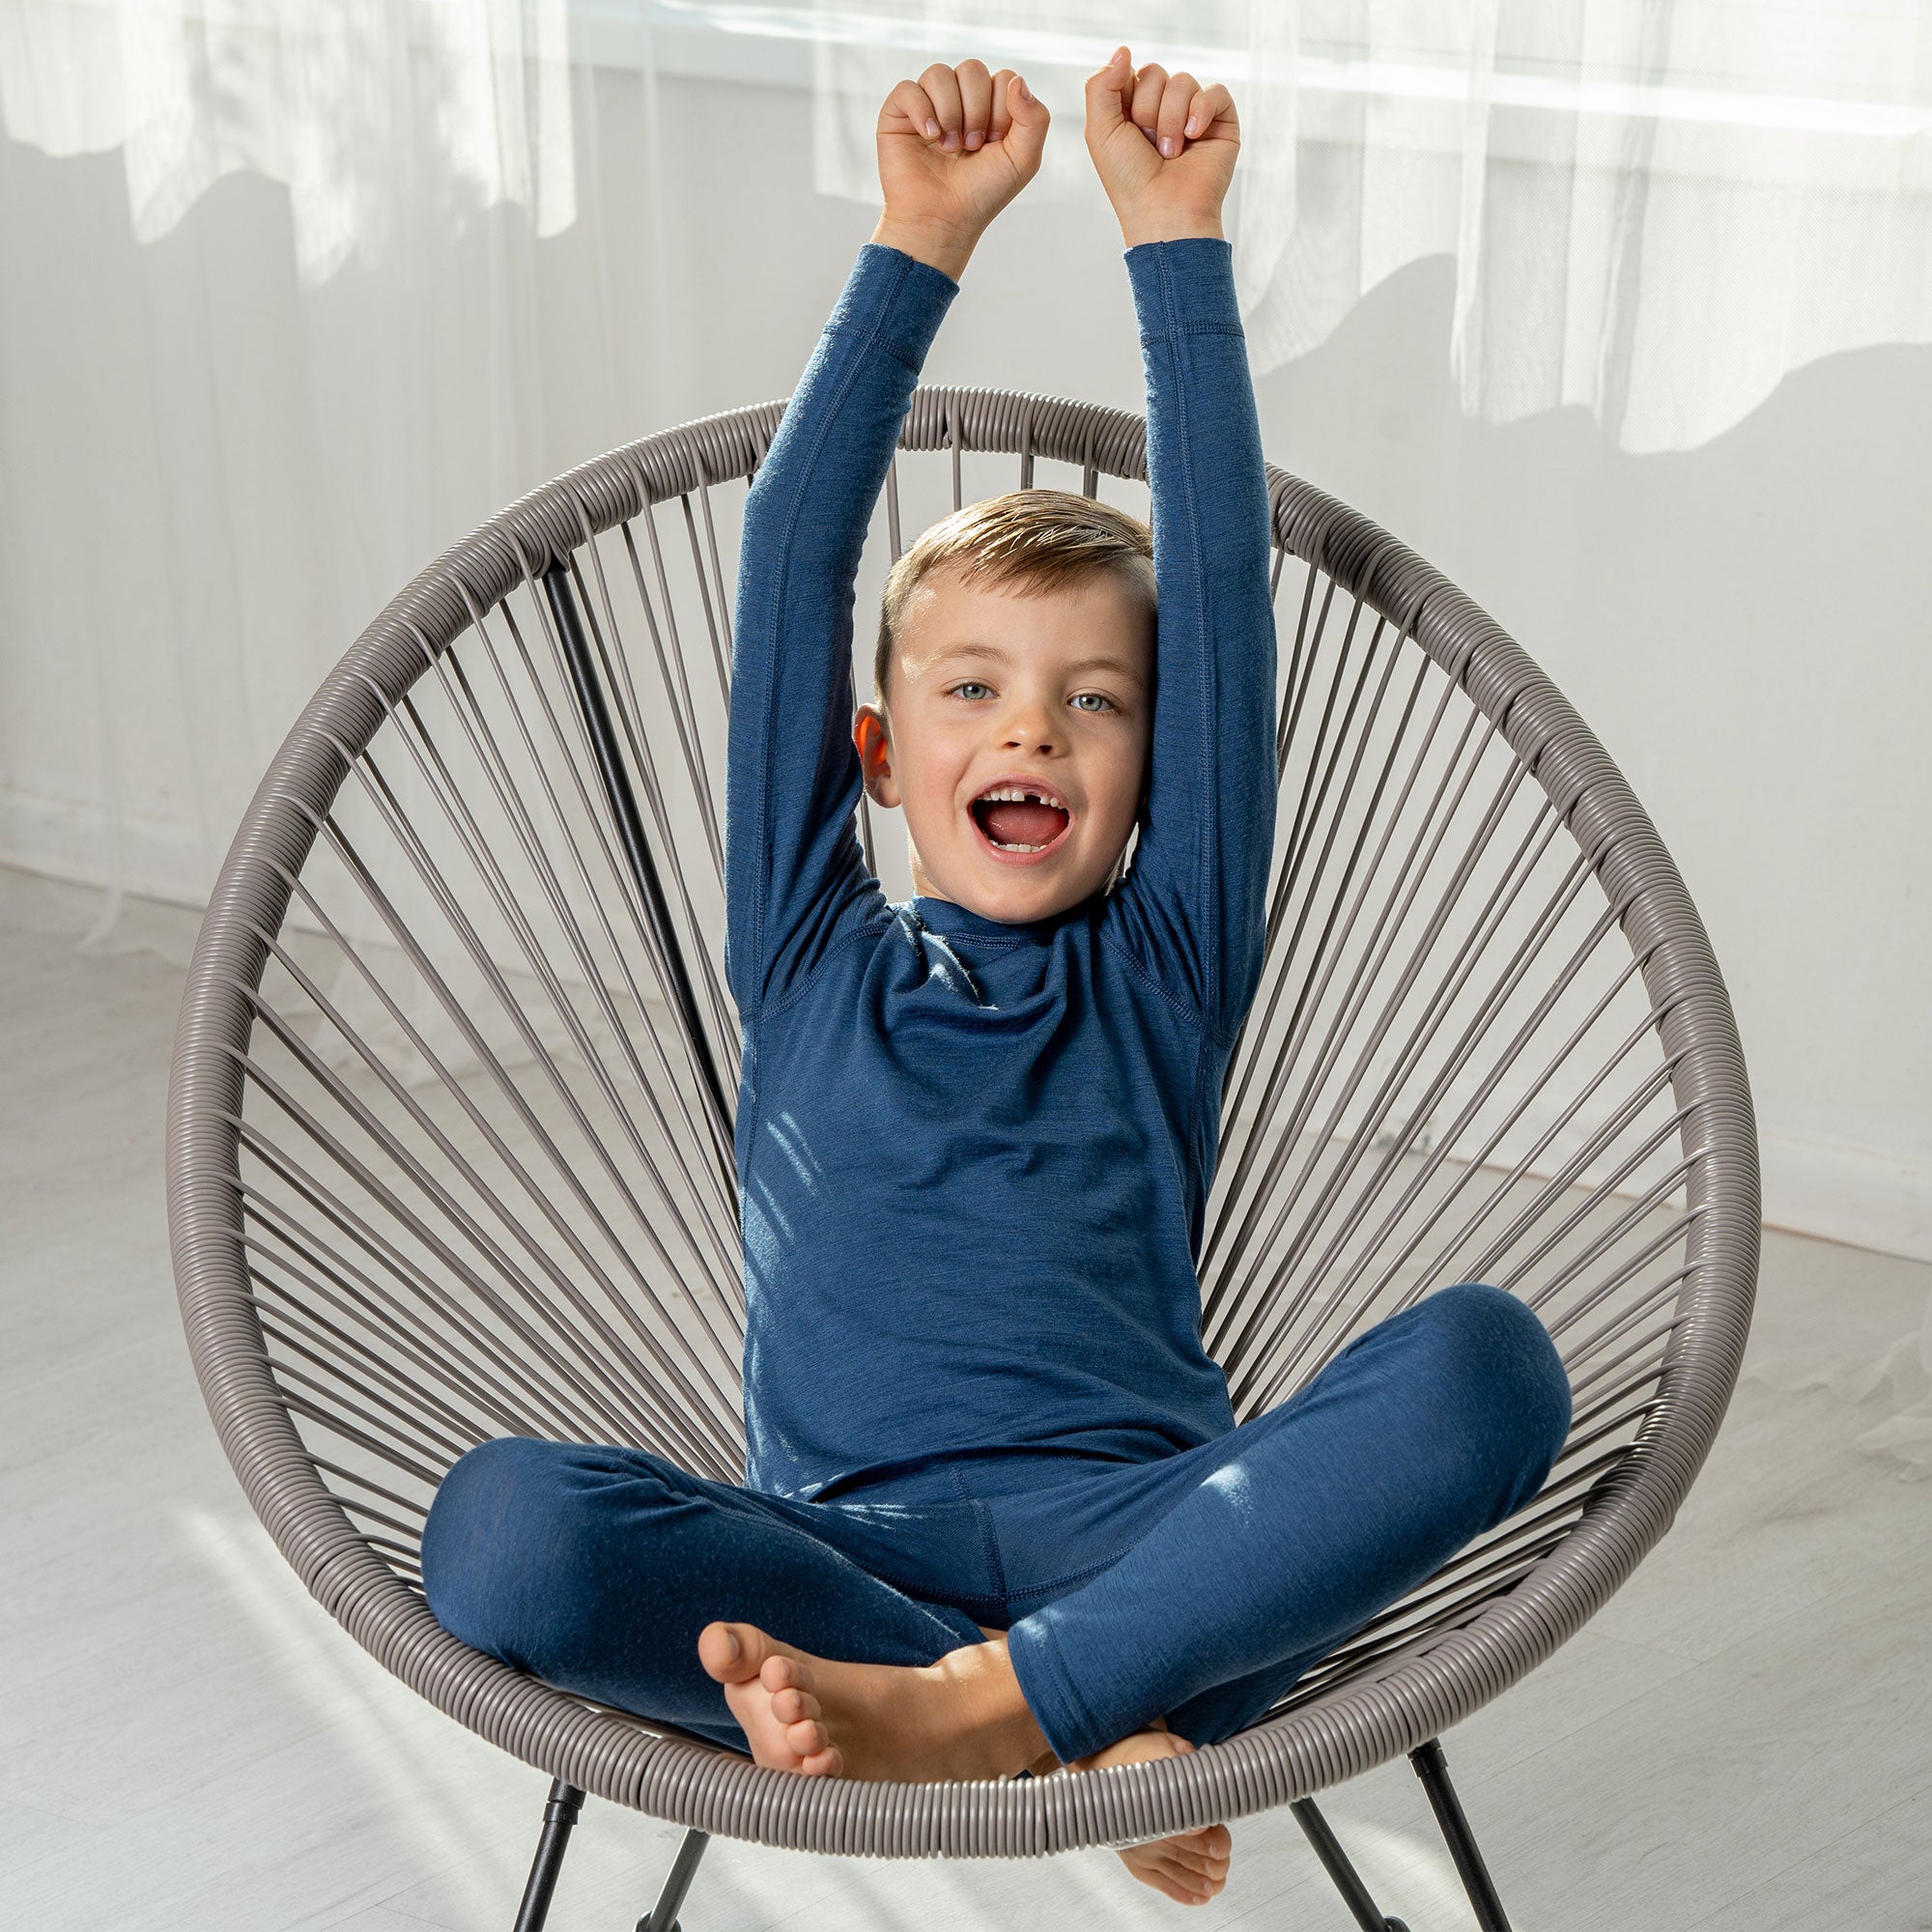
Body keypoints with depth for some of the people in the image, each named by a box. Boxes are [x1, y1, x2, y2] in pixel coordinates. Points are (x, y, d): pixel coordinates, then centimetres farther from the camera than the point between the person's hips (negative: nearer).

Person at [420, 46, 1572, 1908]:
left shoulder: (1163, 971, 21)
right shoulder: (811, 959, 21)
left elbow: (1222, 581, 16)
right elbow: (790, 565, 17)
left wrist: (1172, 236, 16)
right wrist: (919, 244, 17)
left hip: (1146, 1521, 0)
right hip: (851, 1536, 0)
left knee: (1483, 1365, -30)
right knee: (505, 1525, -31)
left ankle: (971, 1706, -33)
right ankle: (1089, 1730, -26)